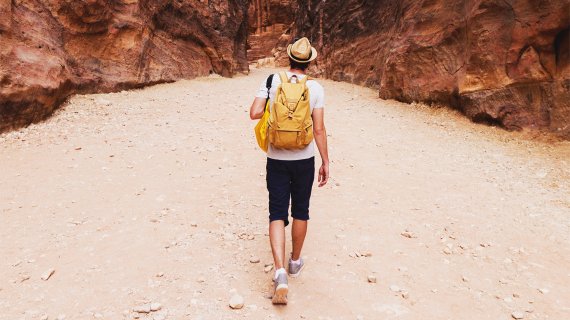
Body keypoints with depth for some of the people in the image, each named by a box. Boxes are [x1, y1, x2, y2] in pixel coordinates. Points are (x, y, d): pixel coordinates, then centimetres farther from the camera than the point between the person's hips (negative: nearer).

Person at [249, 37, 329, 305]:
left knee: (277, 214, 4)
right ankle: (295, 262, 33)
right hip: (304, 159, 0)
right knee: (300, 212, 17)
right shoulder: (315, 88, -6)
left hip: (277, 159, 0)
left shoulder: (272, 80, -4)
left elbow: (254, 114, -10)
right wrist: (326, 162, 0)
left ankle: (280, 271, -10)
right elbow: (319, 129, -7)